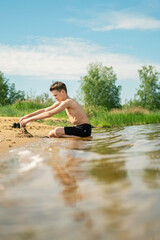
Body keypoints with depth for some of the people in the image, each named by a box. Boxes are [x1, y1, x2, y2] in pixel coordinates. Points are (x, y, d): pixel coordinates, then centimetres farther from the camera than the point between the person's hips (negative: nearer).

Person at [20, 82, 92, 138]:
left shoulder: (68, 102, -18)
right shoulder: (60, 102, 11)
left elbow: (49, 114, -22)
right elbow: (45, 110, 12)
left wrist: (30, 119, -20)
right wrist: (27, 116, 4)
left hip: (84, 129, -10)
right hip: (77, 127, 10)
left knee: (57, 131, -28)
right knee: (51, 133, 6)